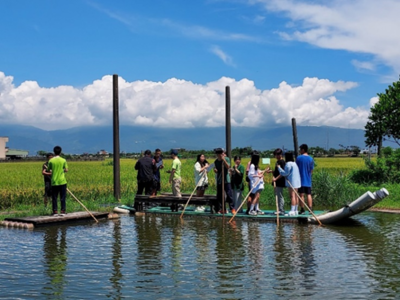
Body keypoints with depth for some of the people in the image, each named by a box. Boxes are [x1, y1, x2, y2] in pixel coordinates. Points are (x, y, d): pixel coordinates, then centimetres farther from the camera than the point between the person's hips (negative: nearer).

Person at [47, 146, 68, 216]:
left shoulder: (51, 161, -3)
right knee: (62, 197, 5)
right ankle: (63, 211, 3)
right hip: (62, 181, 0)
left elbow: (48, 170, 2)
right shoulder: (63, 160, -3)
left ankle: (55, 211, 7)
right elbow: (66, 170, -1)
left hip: (54, 182, 0)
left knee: (54, 197, 7)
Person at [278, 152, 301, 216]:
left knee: (292, 196, -11)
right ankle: (296, 210, 14)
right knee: (295, 196, 11)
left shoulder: (288, 164, -12)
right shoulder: (294, 163, 18)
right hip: (296, 181, 10)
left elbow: (285, 173, -13)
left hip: (291, 182, -10)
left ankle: (292, 211, -15)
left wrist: (279, 168, -4)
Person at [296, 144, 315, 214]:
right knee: (309, 194, 6)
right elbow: (311, 170, 6)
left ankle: (302, 209, 2)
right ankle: (310, 209, 1)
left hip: (301, 179, -3)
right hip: (308, 180, 3)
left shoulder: (298, 158, -6)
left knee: (301, 195, 1)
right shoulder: (311, 159, 3)